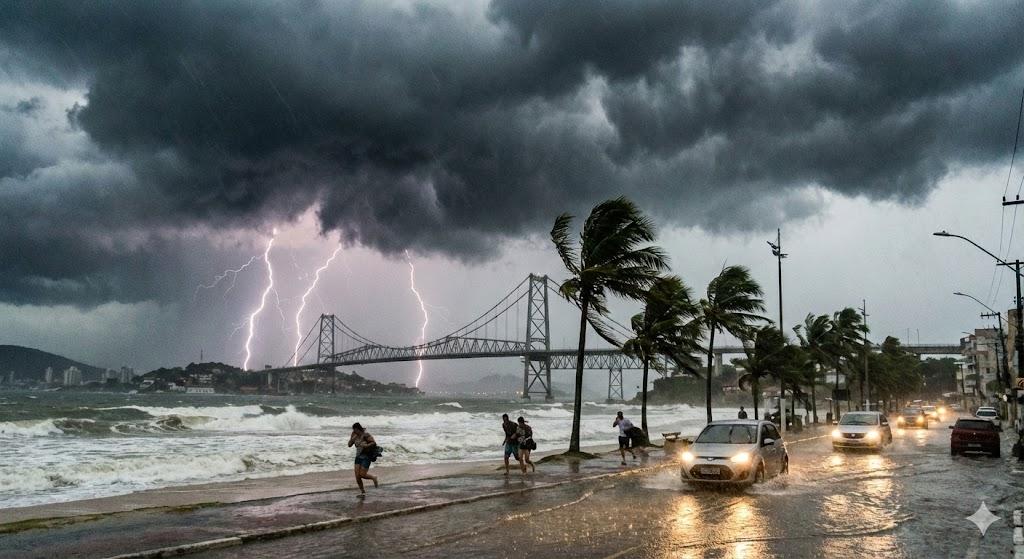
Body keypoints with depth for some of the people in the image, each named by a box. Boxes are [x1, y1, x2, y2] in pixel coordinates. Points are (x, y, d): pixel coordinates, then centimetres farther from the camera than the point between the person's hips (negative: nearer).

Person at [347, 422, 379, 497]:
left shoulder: (365, 435, -16)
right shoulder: (355, 436, 2)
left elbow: (374, 443, -17)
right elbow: (349, 444, 0)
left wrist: (366, 445, -29)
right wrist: (352, 438, -16)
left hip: (366, 457, -6)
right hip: (358, 457, 6)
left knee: (362, 475, -11)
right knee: (357, 476, -1)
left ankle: (374, 478, 19)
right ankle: (362, 492, 15)